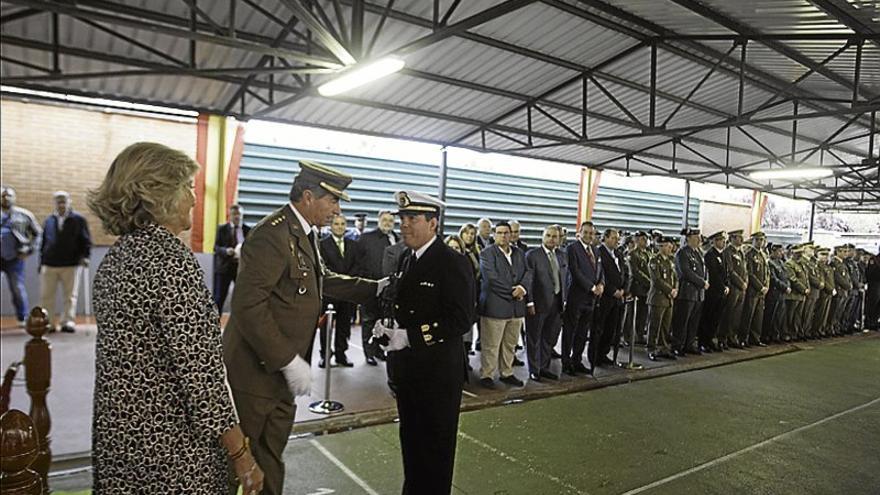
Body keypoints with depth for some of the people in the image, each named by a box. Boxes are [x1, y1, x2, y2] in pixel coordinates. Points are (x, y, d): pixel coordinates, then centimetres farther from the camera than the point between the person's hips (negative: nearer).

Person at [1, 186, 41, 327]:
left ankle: (23, 318, 13)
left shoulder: (24, 215, 5)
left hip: (15, 258, -1)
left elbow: (37, 233, 11)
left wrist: (29, 250, 2)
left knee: (18, 288, 3)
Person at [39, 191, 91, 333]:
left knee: (70, 296, 3)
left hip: (71, 265, -3)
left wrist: (84, 255, -15)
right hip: (49, 265, 3)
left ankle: (68, 322, 8)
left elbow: (86, 240, 0)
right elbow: (43, 242, 15)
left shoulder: (79, 220, 1)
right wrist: (41, 262, 11)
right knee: (47, 296, 5)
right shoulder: (48, 220, 12)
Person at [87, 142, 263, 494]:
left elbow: (128, 352, 11)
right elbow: (198, 369, -24)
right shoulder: (171, 261, -21)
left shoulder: (116, 256, 5)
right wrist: (240, 453, -18)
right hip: (174, 450, -8)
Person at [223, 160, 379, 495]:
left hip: (283, 367, 9)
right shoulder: (273, 234, -23)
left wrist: (376, 288, 7)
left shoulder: (304, 234, 7)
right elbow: (247, 305, -28)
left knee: (272, 454, 22)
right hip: (259, 368, -9)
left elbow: (324, 279, 16)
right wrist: (288, 360, -25)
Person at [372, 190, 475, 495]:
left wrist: (410, 336, -25)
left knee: (435, 444, 10)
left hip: (437, 371, -7)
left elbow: (461, 320, -21)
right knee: (411, 440, 21)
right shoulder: (405, 259, 8)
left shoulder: (453, 263, -16)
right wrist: (389, 327, -3)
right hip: (406, 368, 7)